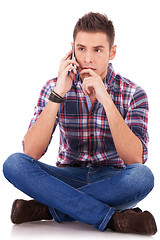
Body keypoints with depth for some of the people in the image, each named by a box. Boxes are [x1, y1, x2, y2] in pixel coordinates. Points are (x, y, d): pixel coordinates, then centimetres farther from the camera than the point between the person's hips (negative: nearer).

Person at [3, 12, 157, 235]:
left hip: (112, 182, -1)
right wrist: (58, 95, -23)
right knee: (14, 164, -26)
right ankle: (113, 218, -30)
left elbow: (135, 160, -21)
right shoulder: (54, 87, -2)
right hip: (69, 177, 2)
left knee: (143, 177, -34)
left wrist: (106, 100, -27)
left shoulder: (133, 94, -7)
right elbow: (31, 152, -15)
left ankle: (47, 209, -25)